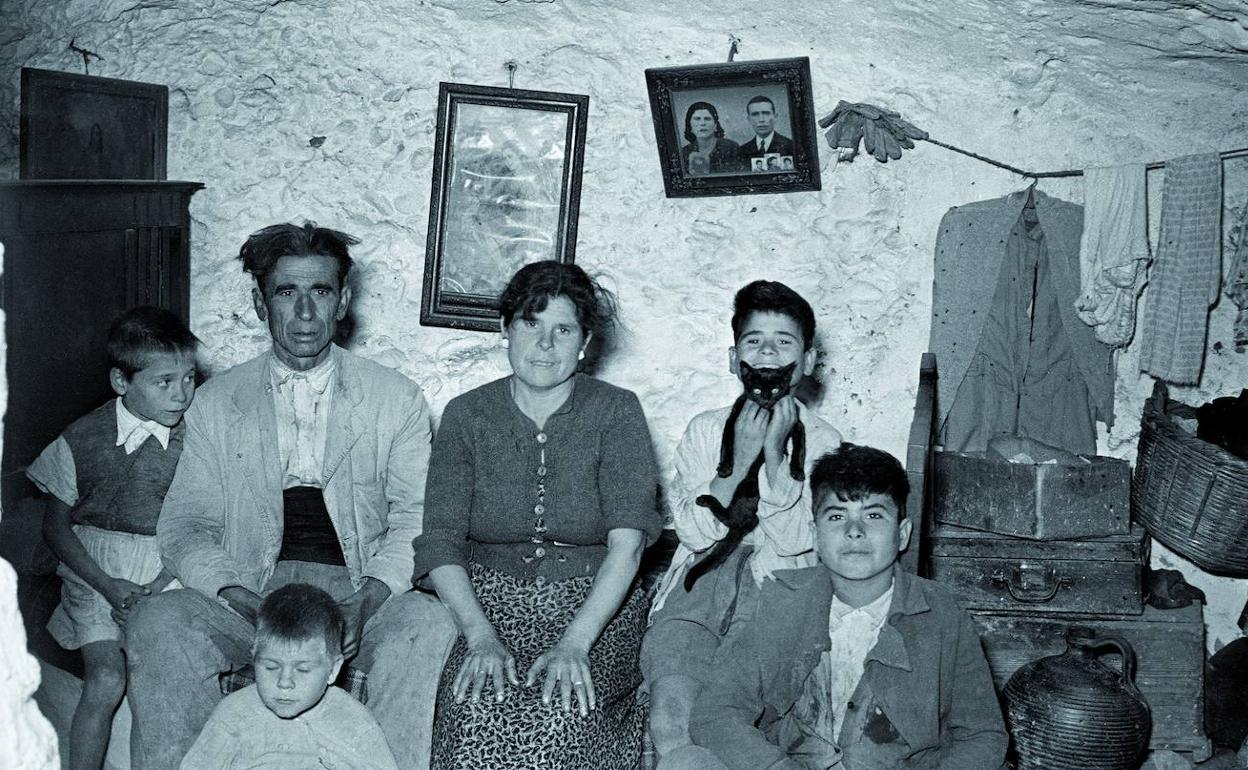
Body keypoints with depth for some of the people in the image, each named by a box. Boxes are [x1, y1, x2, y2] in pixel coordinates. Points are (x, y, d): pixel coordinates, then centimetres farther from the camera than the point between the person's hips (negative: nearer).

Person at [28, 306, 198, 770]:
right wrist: (110, 586, -8)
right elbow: (56, 526, 4)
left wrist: (157, 588, -12)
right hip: (97, 577, 0)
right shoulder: (83, 440, -4)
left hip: (169, 575, 0)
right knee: (106, 679, -20)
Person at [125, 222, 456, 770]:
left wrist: (369, 599, -18)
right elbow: (186, 527, 6)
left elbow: (413, 520, 2)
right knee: (157, 623, -28)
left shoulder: (396, 400, 9)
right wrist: (243, 601, -15)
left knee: (428, 622, -33)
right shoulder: (216, 402, 11)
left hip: (361, 593, -1)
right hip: (250, 597, 1)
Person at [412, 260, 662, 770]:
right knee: (476, 709, -27)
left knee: (561, 715, -29)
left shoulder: (616, 412, -1)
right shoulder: (466, 416, 5)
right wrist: (481, 635, -18)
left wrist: (574, 643, -23)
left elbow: (626, 543, -10)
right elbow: (440, 542, -2)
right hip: (491, 602, 1)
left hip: (597, 608, -1)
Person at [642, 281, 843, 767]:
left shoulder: (824, 444, 8)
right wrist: (740, 457, -10)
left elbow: (794, 542, -4)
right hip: (698, 585, 2)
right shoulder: (705, 429, 13)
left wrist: (775, 451, -11)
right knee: (674, 702, -27)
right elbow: (695, 532, 1)